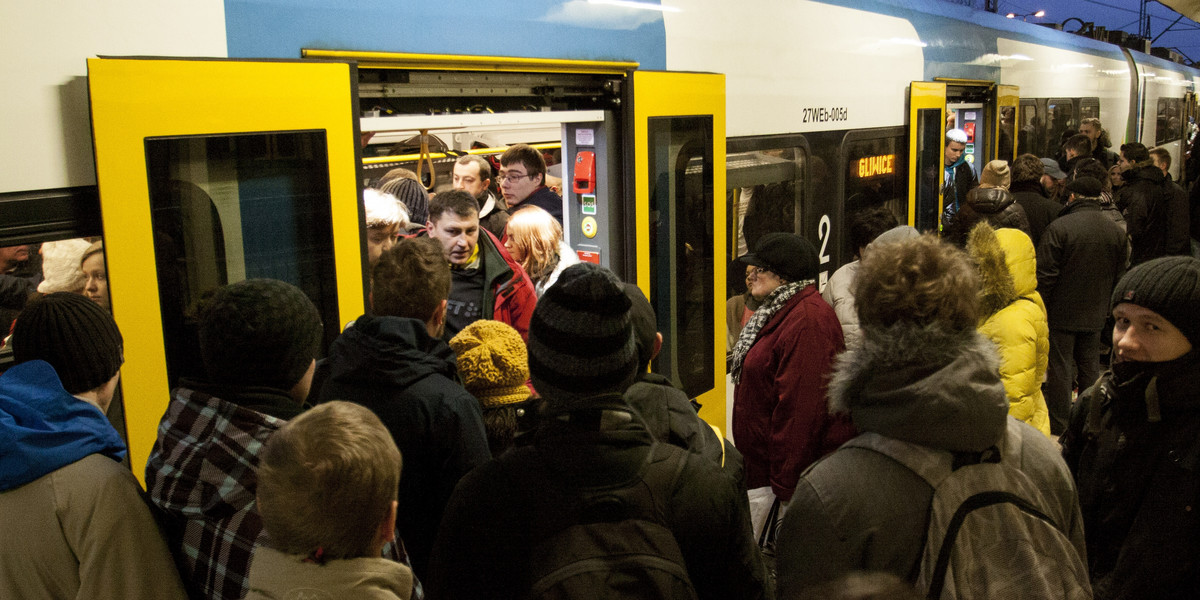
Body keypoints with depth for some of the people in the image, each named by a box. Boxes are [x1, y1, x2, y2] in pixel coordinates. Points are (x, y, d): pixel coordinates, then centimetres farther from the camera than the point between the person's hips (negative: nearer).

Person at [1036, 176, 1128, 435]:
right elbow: (1120, 276, 11)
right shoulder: (1116, 231, 2)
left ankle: (1058, 428, 10)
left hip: (1062, 313, -5)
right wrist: (1106, 306, 20)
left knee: (1060, 368, 3)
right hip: (1095, 316, 5)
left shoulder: (1059, 227, -16)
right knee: (1090, 368, 16)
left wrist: (1042, 307, -6)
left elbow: (1046, 275, -16)